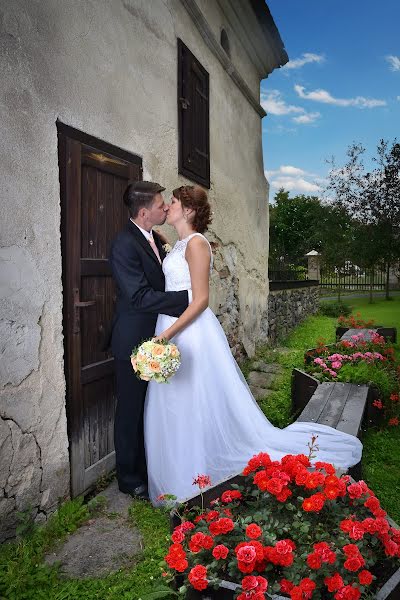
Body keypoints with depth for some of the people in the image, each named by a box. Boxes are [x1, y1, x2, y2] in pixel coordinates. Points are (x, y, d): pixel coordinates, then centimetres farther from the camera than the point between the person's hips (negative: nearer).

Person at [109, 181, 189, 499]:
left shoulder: (155, 238, 8)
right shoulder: (124, 244, -20)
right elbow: (141, 297, -27)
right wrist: (189, 298, -25)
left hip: (156, 338, 9)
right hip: (135, 341, -8)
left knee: (150, 408, 20)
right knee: (131, 410, 7)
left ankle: (146, 468, 38)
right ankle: (129, 478, 26)